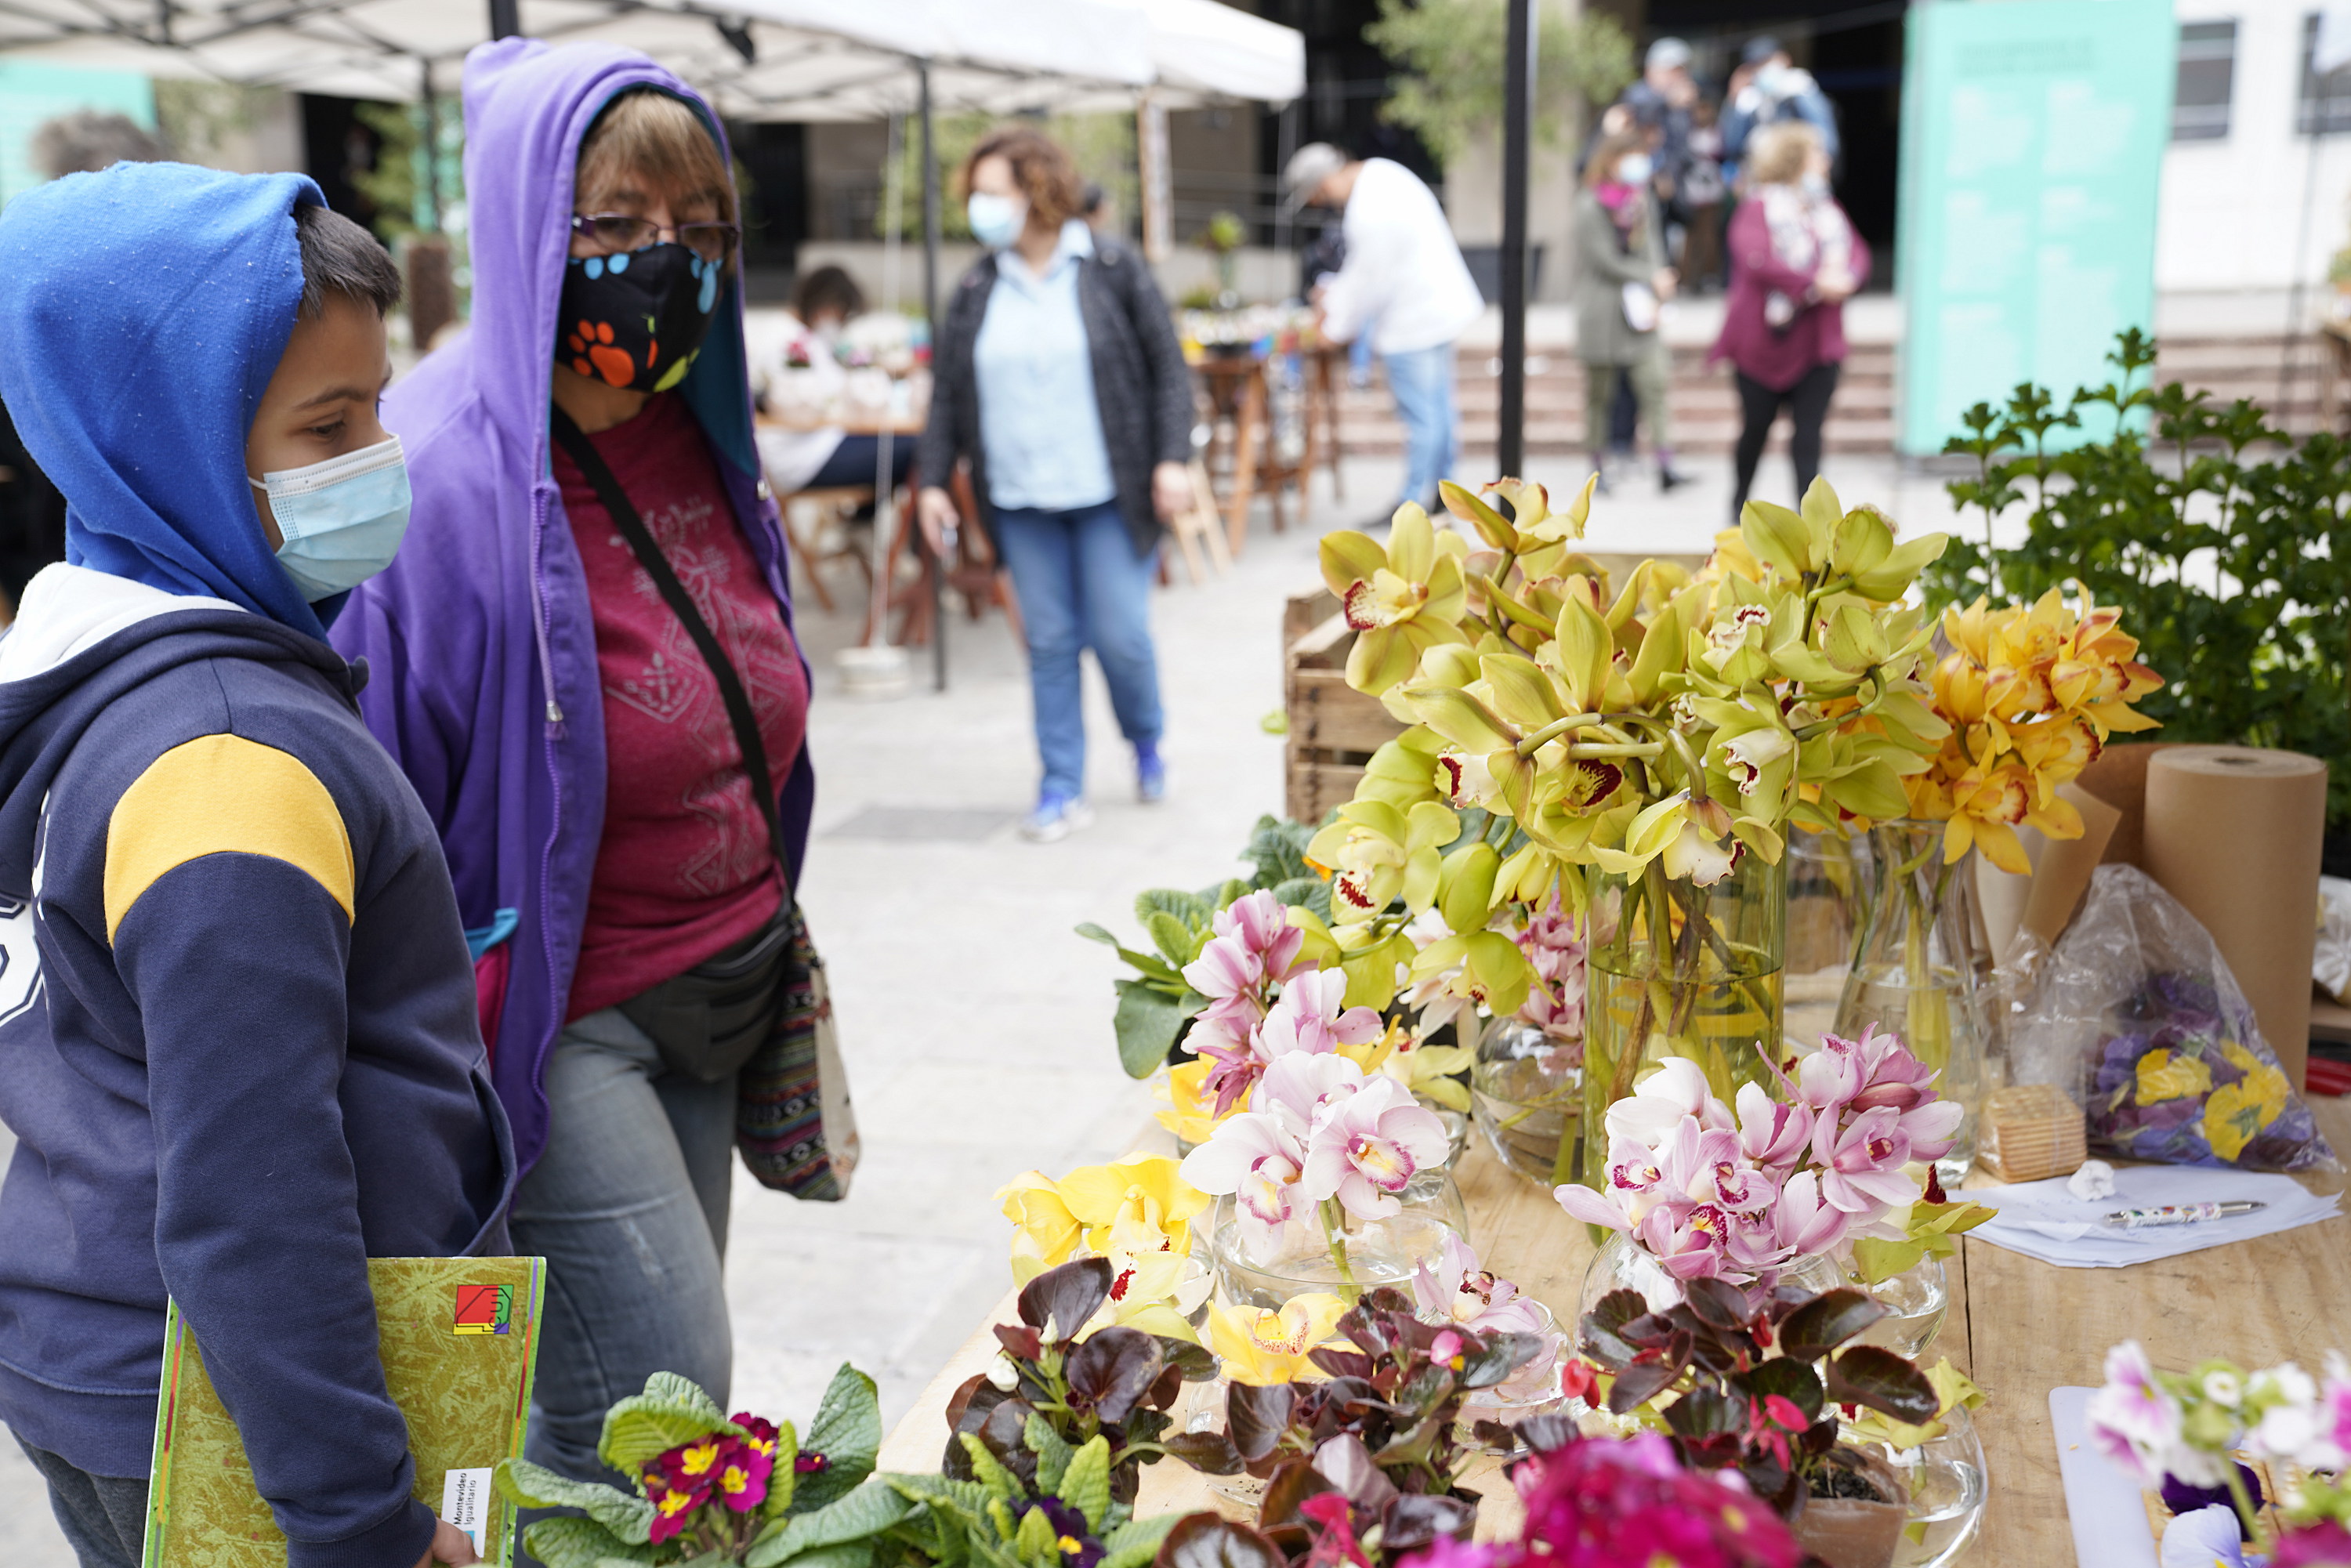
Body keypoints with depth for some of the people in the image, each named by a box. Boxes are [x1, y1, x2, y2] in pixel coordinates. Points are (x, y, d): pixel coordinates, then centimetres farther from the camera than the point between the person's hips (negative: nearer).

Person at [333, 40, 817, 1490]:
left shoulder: (695, 435, 4)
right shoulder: (445, 477, -21)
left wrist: (765, 935, 21)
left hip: (714, 981, 7)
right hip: (558, 1013, -7)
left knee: (615, 1390, 15)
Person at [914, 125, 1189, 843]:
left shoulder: (1113, 269, -2)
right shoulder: (976, 288, 7)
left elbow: (1168, 368, -1)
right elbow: (947, 392, 11)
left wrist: (1172, 458, -9)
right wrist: (933, 480, 5)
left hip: (1108, 494, -3)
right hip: (1020, 501, 3)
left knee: (1119, 634, -3)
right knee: (1048, 642, 5)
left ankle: (1147, 742, 27)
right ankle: (1062, 790, 14)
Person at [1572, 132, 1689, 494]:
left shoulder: (1643, 202, 12)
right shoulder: (1590, 206, -8)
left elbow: (1652, 246, 12)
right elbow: (1605, 260, -11)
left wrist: (1653, 293, -6)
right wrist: (1652, 279, -5)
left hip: (1640, 308, 5)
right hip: (1602, 311, -5)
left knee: (1654, 383, -7)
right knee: (1598, 393, 3)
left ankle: (1666, 467, -11)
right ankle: (1598, 466, 15)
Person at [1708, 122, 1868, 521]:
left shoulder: (1827, 208, 14)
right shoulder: (1758, 207, -7)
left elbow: (1857, 253, 8)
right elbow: (1755, 258, -23)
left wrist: (1846, 278, -15)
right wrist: (1814, 282, -25)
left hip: (1816, 344, 4)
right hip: (1764, 339, -4)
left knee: (1809, 433, -5)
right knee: (1756, 426, 10)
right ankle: (1741, 499, 32)